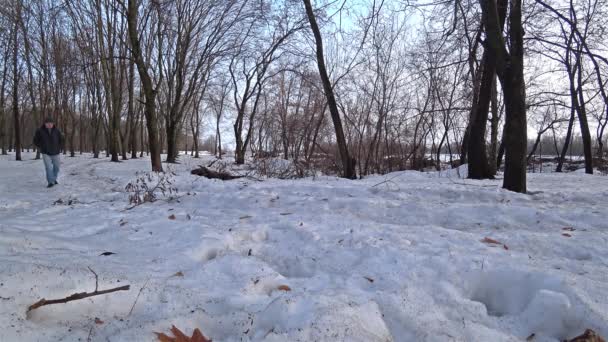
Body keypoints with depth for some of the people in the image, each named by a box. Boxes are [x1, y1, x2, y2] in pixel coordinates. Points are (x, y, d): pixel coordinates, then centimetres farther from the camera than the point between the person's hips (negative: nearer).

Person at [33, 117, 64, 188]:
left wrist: (60, 148, 9)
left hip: (55, 153, 3)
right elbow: (36, 140, 8)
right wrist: (40, 148, 6)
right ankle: (50, 182, -13)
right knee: (48, 167, -14)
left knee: (56, 167, 13)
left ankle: (54, 179, 35)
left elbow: (61, 139, 14)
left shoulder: (56, 131, -3)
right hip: (46, 153, -3)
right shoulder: (40, 131, -7)